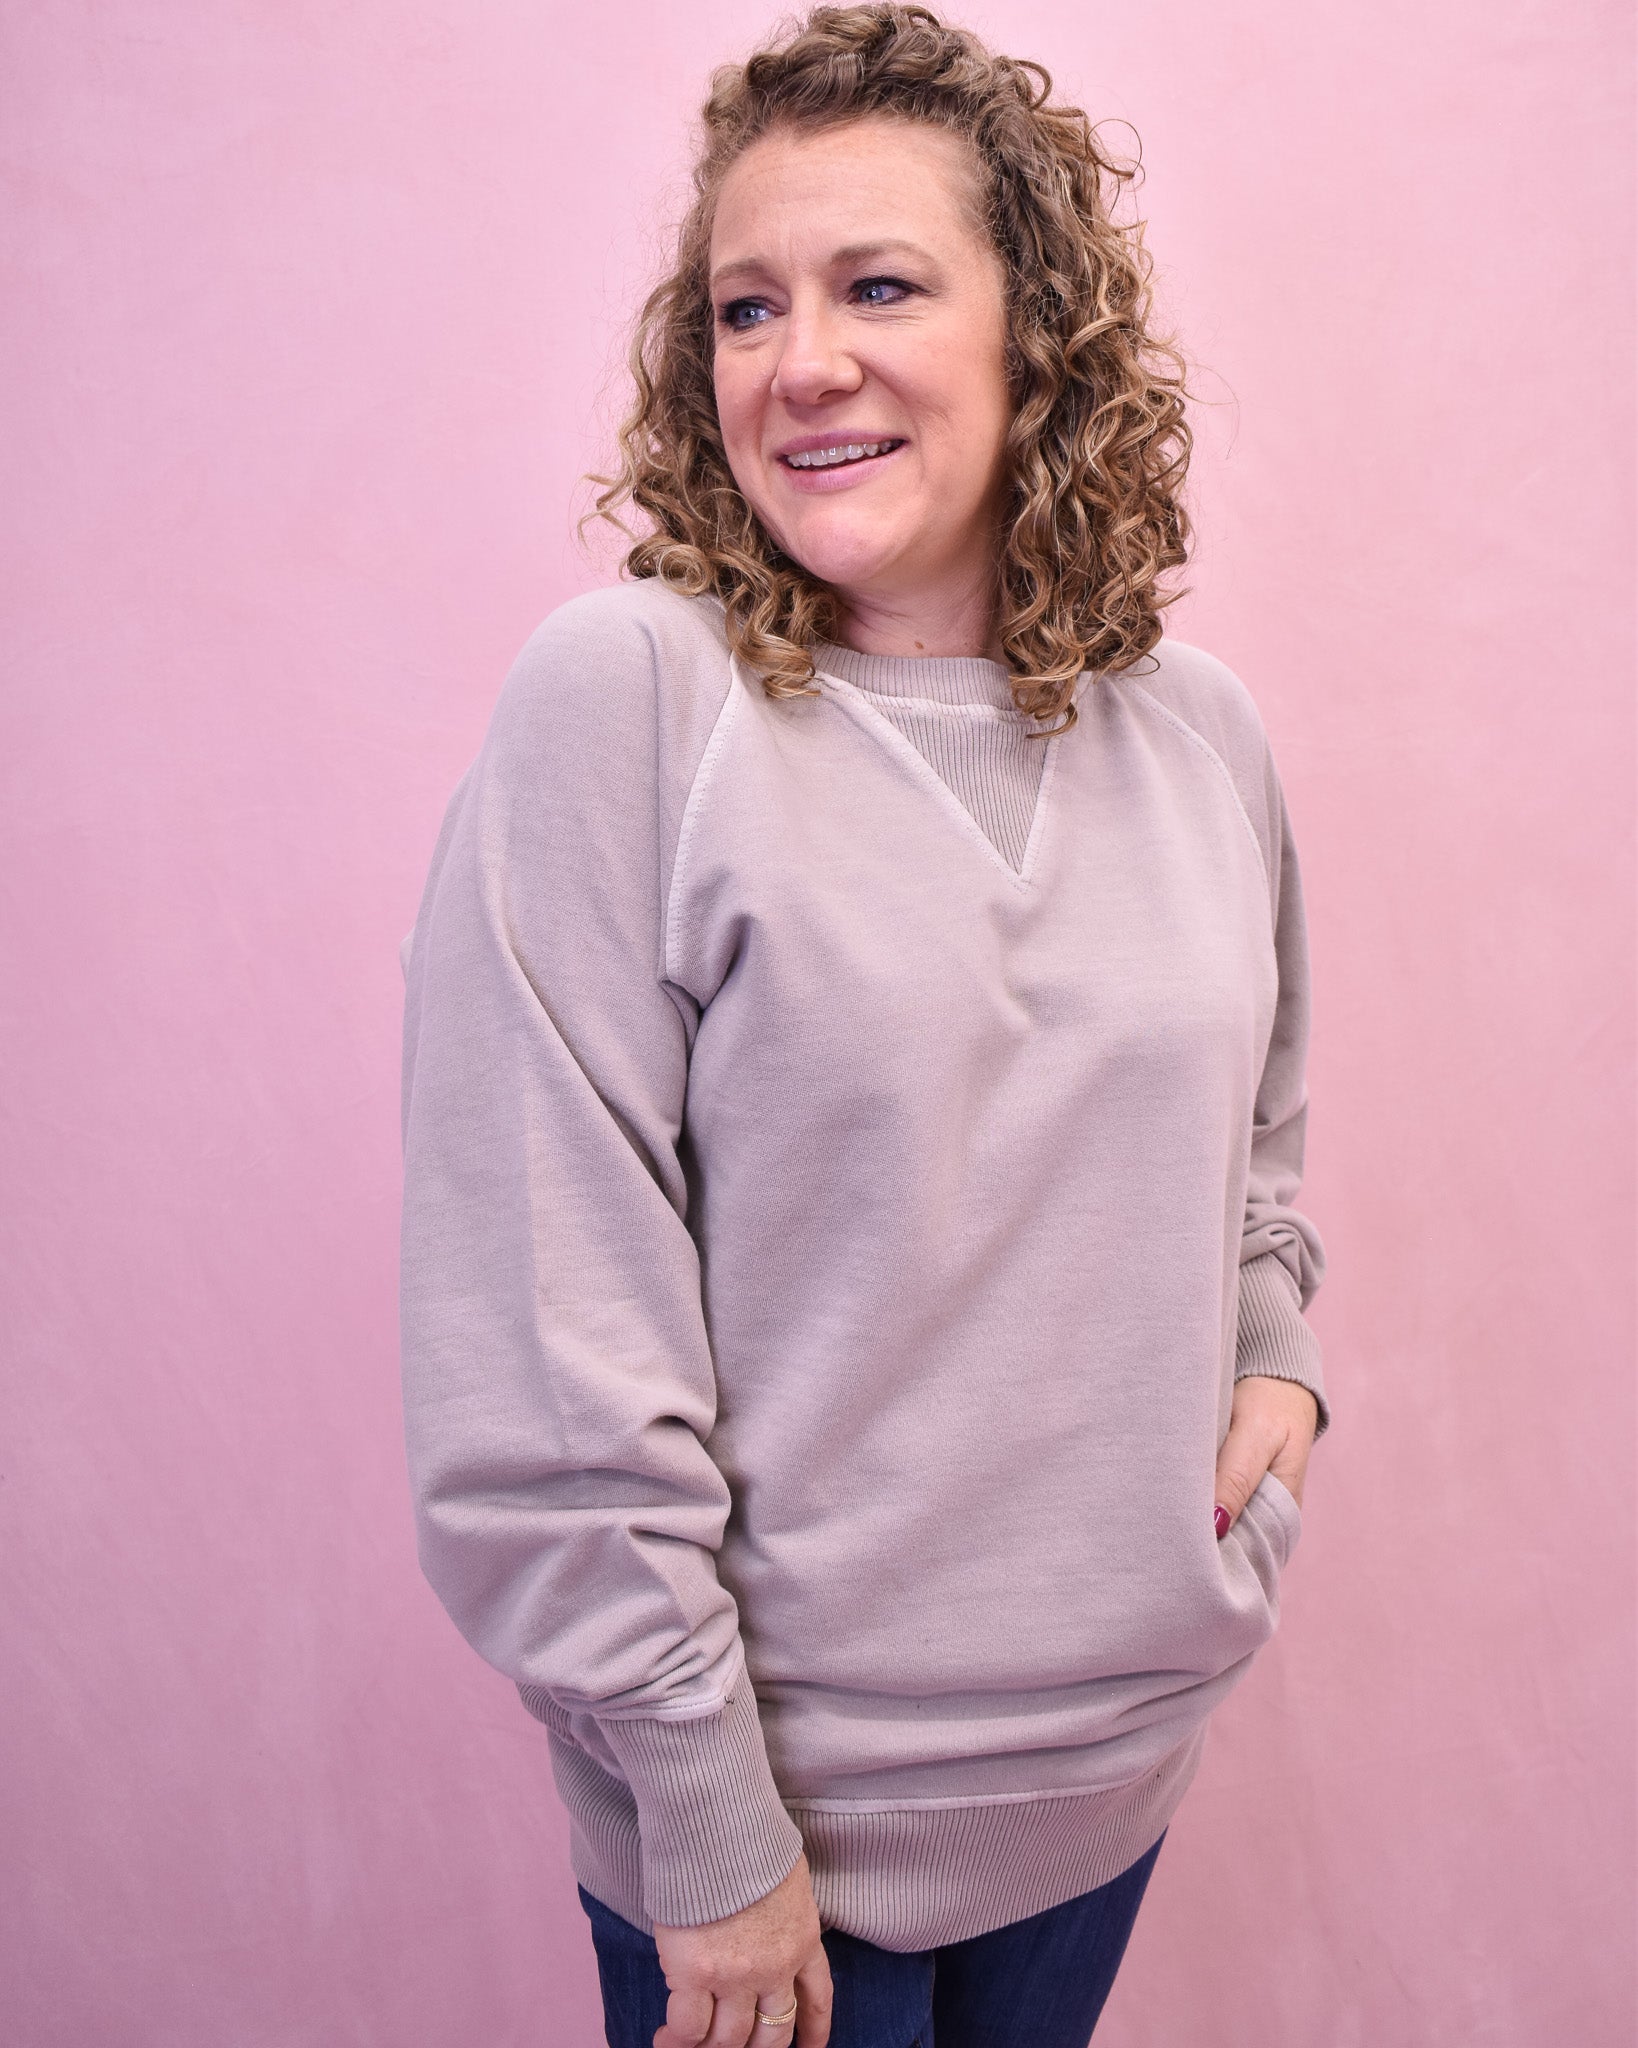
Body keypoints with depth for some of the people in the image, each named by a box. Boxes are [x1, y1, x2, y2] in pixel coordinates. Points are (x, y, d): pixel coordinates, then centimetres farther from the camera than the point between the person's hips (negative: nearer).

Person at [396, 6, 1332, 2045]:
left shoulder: (1199, 732, -1)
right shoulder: (622, 699, -18)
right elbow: (545, 1344, -19)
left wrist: (1272, 1352, -2)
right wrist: (711, 1833, -15)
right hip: (768, 1774, -4)